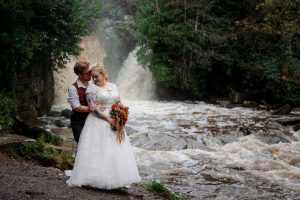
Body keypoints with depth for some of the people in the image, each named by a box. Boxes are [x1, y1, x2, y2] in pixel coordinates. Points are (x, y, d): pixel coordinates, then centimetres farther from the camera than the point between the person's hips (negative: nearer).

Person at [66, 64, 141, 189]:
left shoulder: (113, 87, 12)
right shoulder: (92, 88, -4)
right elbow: (93, 107, -13)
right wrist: (107, 118, -18)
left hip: (115, 122, 5)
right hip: (99, 122, -5)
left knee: (117, 150, 4)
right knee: (100, 150, -7)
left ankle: (119, 178, 9)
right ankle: (101, 179, -4)